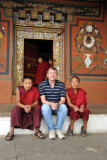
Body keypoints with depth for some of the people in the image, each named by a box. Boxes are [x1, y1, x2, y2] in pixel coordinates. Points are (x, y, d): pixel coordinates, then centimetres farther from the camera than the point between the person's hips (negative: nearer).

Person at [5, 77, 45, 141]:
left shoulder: (35, 90, -11)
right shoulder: (19, 89, -11)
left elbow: (36, 102, -9)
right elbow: (18, 102, -12)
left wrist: (30, 106, -31)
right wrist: (24, 107, -33)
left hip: (32, 108, 0)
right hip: (22, 107, 0)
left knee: (38, 108, -29)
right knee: (16, 109, -30)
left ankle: (37, 130, -22)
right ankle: (11, 131, -27)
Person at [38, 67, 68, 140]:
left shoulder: (61, 84, -1)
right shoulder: (41, 85, -5)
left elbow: (63, 99, -5)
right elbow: (43, 100, -10)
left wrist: (57, 104, -28)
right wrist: (51, 104, -30)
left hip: (58, 106, 1)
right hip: (47, 105, -1)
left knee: (64, 107, -32)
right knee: (45, 107, -35)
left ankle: (58, 129, -16)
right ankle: (51, 129, -20)